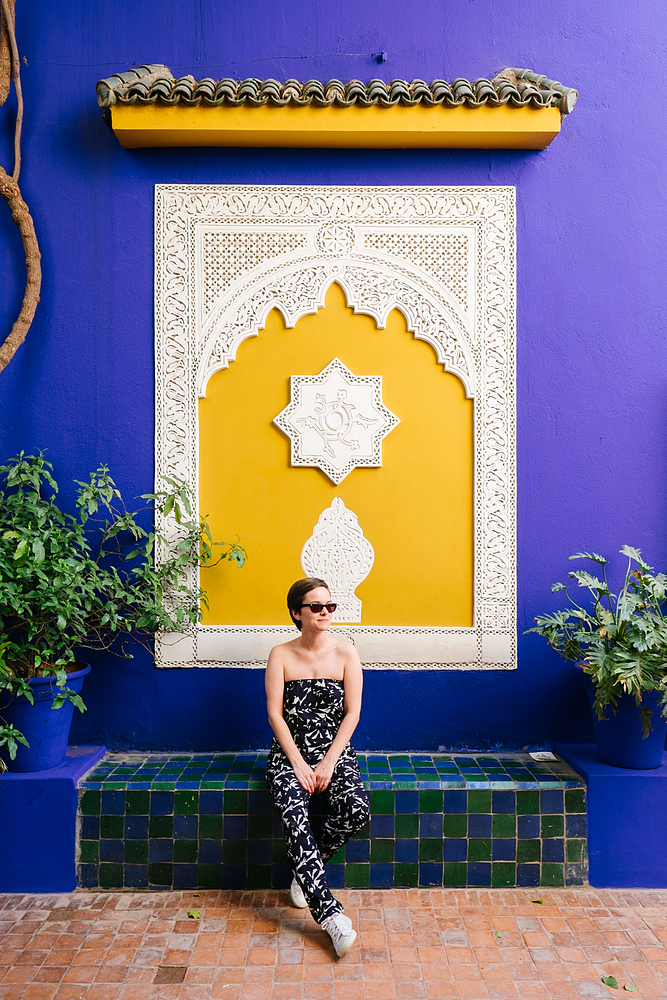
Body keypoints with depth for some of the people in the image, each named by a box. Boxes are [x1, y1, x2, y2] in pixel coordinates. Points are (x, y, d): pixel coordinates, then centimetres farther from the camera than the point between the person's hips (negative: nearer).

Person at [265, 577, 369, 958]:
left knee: (357, 809, -26)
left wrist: (328, 763, -11)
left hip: (335, 751, 1)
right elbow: (275, 714, -3)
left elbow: (352, 713, -2)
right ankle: (331, 914, -27)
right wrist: (299, 763, -13)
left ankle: (306, 871, 2)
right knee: (293, 813, -29)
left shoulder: (346, 652, 0)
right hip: (290, 752, -1)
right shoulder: (281, 655, 0)